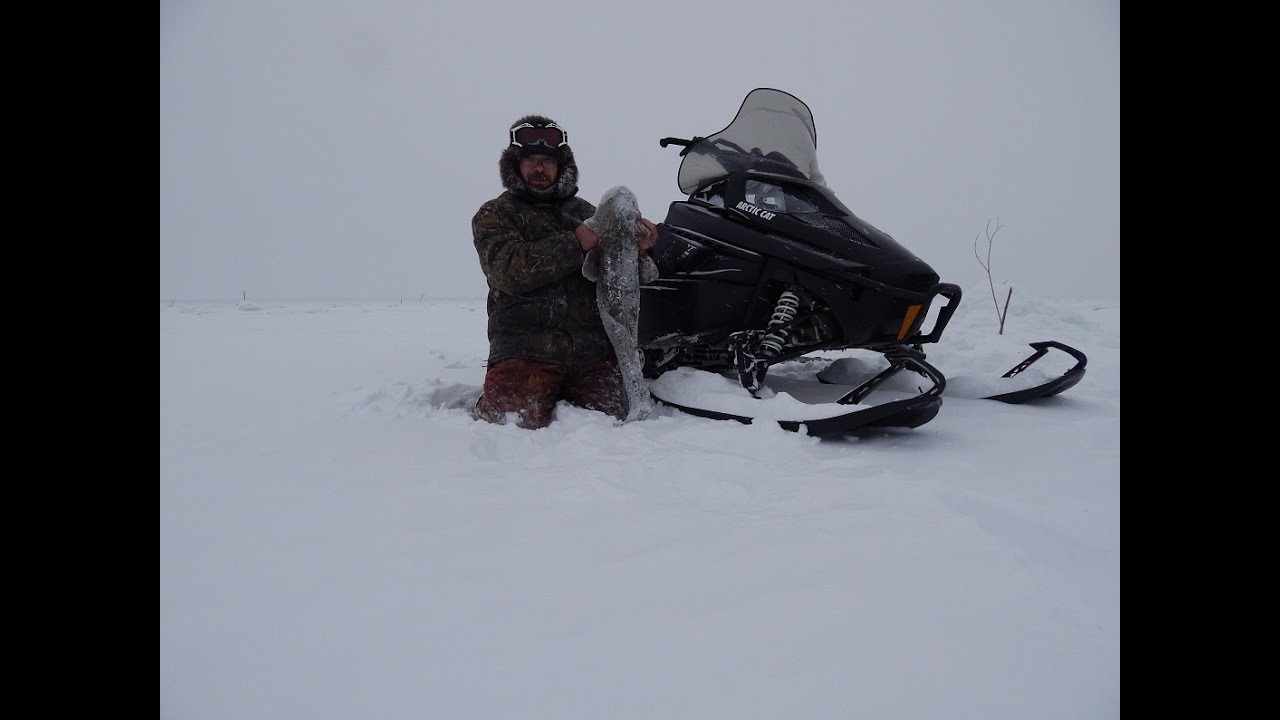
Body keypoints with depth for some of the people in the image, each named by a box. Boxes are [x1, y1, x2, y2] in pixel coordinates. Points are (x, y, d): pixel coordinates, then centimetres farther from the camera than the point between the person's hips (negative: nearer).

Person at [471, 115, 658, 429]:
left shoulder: (585, 211, 21)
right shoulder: (493, 216, 10)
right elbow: (512, 271, -10)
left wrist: (636, 248, -5)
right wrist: (576, 243, -15)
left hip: (593, 353, 3)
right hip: (525, 351, -3)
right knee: (514, 421, -23)